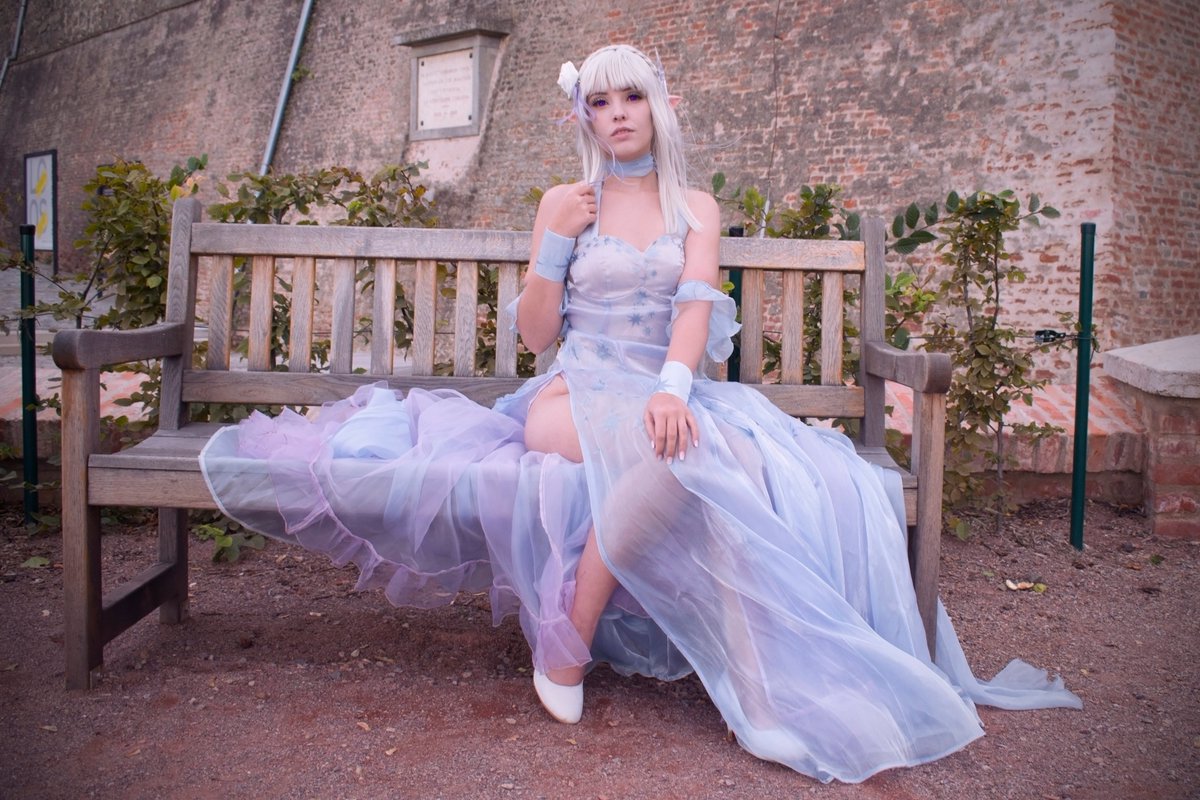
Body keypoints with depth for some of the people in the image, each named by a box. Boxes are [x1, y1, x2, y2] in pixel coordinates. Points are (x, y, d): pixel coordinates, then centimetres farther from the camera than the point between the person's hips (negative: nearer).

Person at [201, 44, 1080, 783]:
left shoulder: (696, 209, 14)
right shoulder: (564, 202, 11)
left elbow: (696, 308, -4)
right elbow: (536, 334, 8)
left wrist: (673, 387, -25)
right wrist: (558, 244, -5)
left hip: (663, 393, 2)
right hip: (577, 391, -2)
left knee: (757, 470, -32)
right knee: (667, 456, -37)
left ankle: (772, 682, -24)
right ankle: (566, 643, -22)